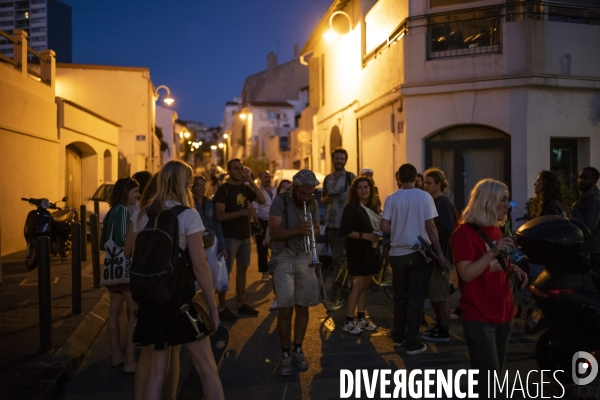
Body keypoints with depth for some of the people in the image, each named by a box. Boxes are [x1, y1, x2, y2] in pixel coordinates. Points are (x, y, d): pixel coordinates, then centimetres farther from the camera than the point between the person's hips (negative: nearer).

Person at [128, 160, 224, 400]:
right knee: (207, 367, 8)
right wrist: (212, 304, -8)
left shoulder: (142, 215, 3)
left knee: (156, 371, 15)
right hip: (181, 297, -5)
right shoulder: (188, 215, -12)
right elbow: (199, 265, -15)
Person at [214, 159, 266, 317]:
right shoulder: (223, 189, -9)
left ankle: (241, 304, 22)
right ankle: (222, 307, 9)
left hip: (245, 235, 7)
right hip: (229, 237, -7)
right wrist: (243, 212, -25)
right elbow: (220, 216, -17)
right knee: (226, 271, 0)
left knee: (242, 269, 12)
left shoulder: (245, 188, 11)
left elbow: (262, 200, -1)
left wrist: (250, 180, -6)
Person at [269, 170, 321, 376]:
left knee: (302, 307, 8)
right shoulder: (281, 201, -11)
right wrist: (297, 230, -31)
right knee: (286, 309, -5)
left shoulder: (313, 203, 3)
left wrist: (310, 231, -10)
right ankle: (285, 354, 9)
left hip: (305, 258, 4)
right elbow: (274, 233, -16)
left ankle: (298, 350, 24)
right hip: (284, 259, -4)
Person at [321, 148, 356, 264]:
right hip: (330, 222, 5)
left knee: (337, 255, -10)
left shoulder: (350, 177, -2)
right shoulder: (328, 179, 12)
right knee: (334, 253, 9)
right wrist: (326, 199, -3)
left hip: (345, 222, -5)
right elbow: (322, 200, 19)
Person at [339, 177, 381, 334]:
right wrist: (364, 235, -22)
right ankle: (349, 321, -1)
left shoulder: (373, 207, 13)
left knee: (365, 285, 11)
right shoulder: (351, 207, -9)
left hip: (371, 250, 7)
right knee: (358, 285, -7)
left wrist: (378, 236, 2)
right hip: (357, 251, -7)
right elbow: (344, 231, -16)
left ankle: (361, 318, 21)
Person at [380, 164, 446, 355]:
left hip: (397, 253, 3)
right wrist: (439, 252, -3)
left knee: (400, 296, 16)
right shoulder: (424, 197, -8)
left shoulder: (391, 198, -3)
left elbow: (384, 227, -7)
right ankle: (412, 342, 8)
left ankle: (398, 336, 27)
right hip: (419, 254, -2)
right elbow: (430, 227, -10)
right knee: (416, 298, 4)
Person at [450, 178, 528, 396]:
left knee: (495, 374, 18)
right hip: (479, 317, -8)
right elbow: (467, 274, -23)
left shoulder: (497, 230, 10)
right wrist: (493, 252, -30)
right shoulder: (464, 232, -16)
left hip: (504, 314, 8)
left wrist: (515, 269, 4)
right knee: (488, 379, -3)